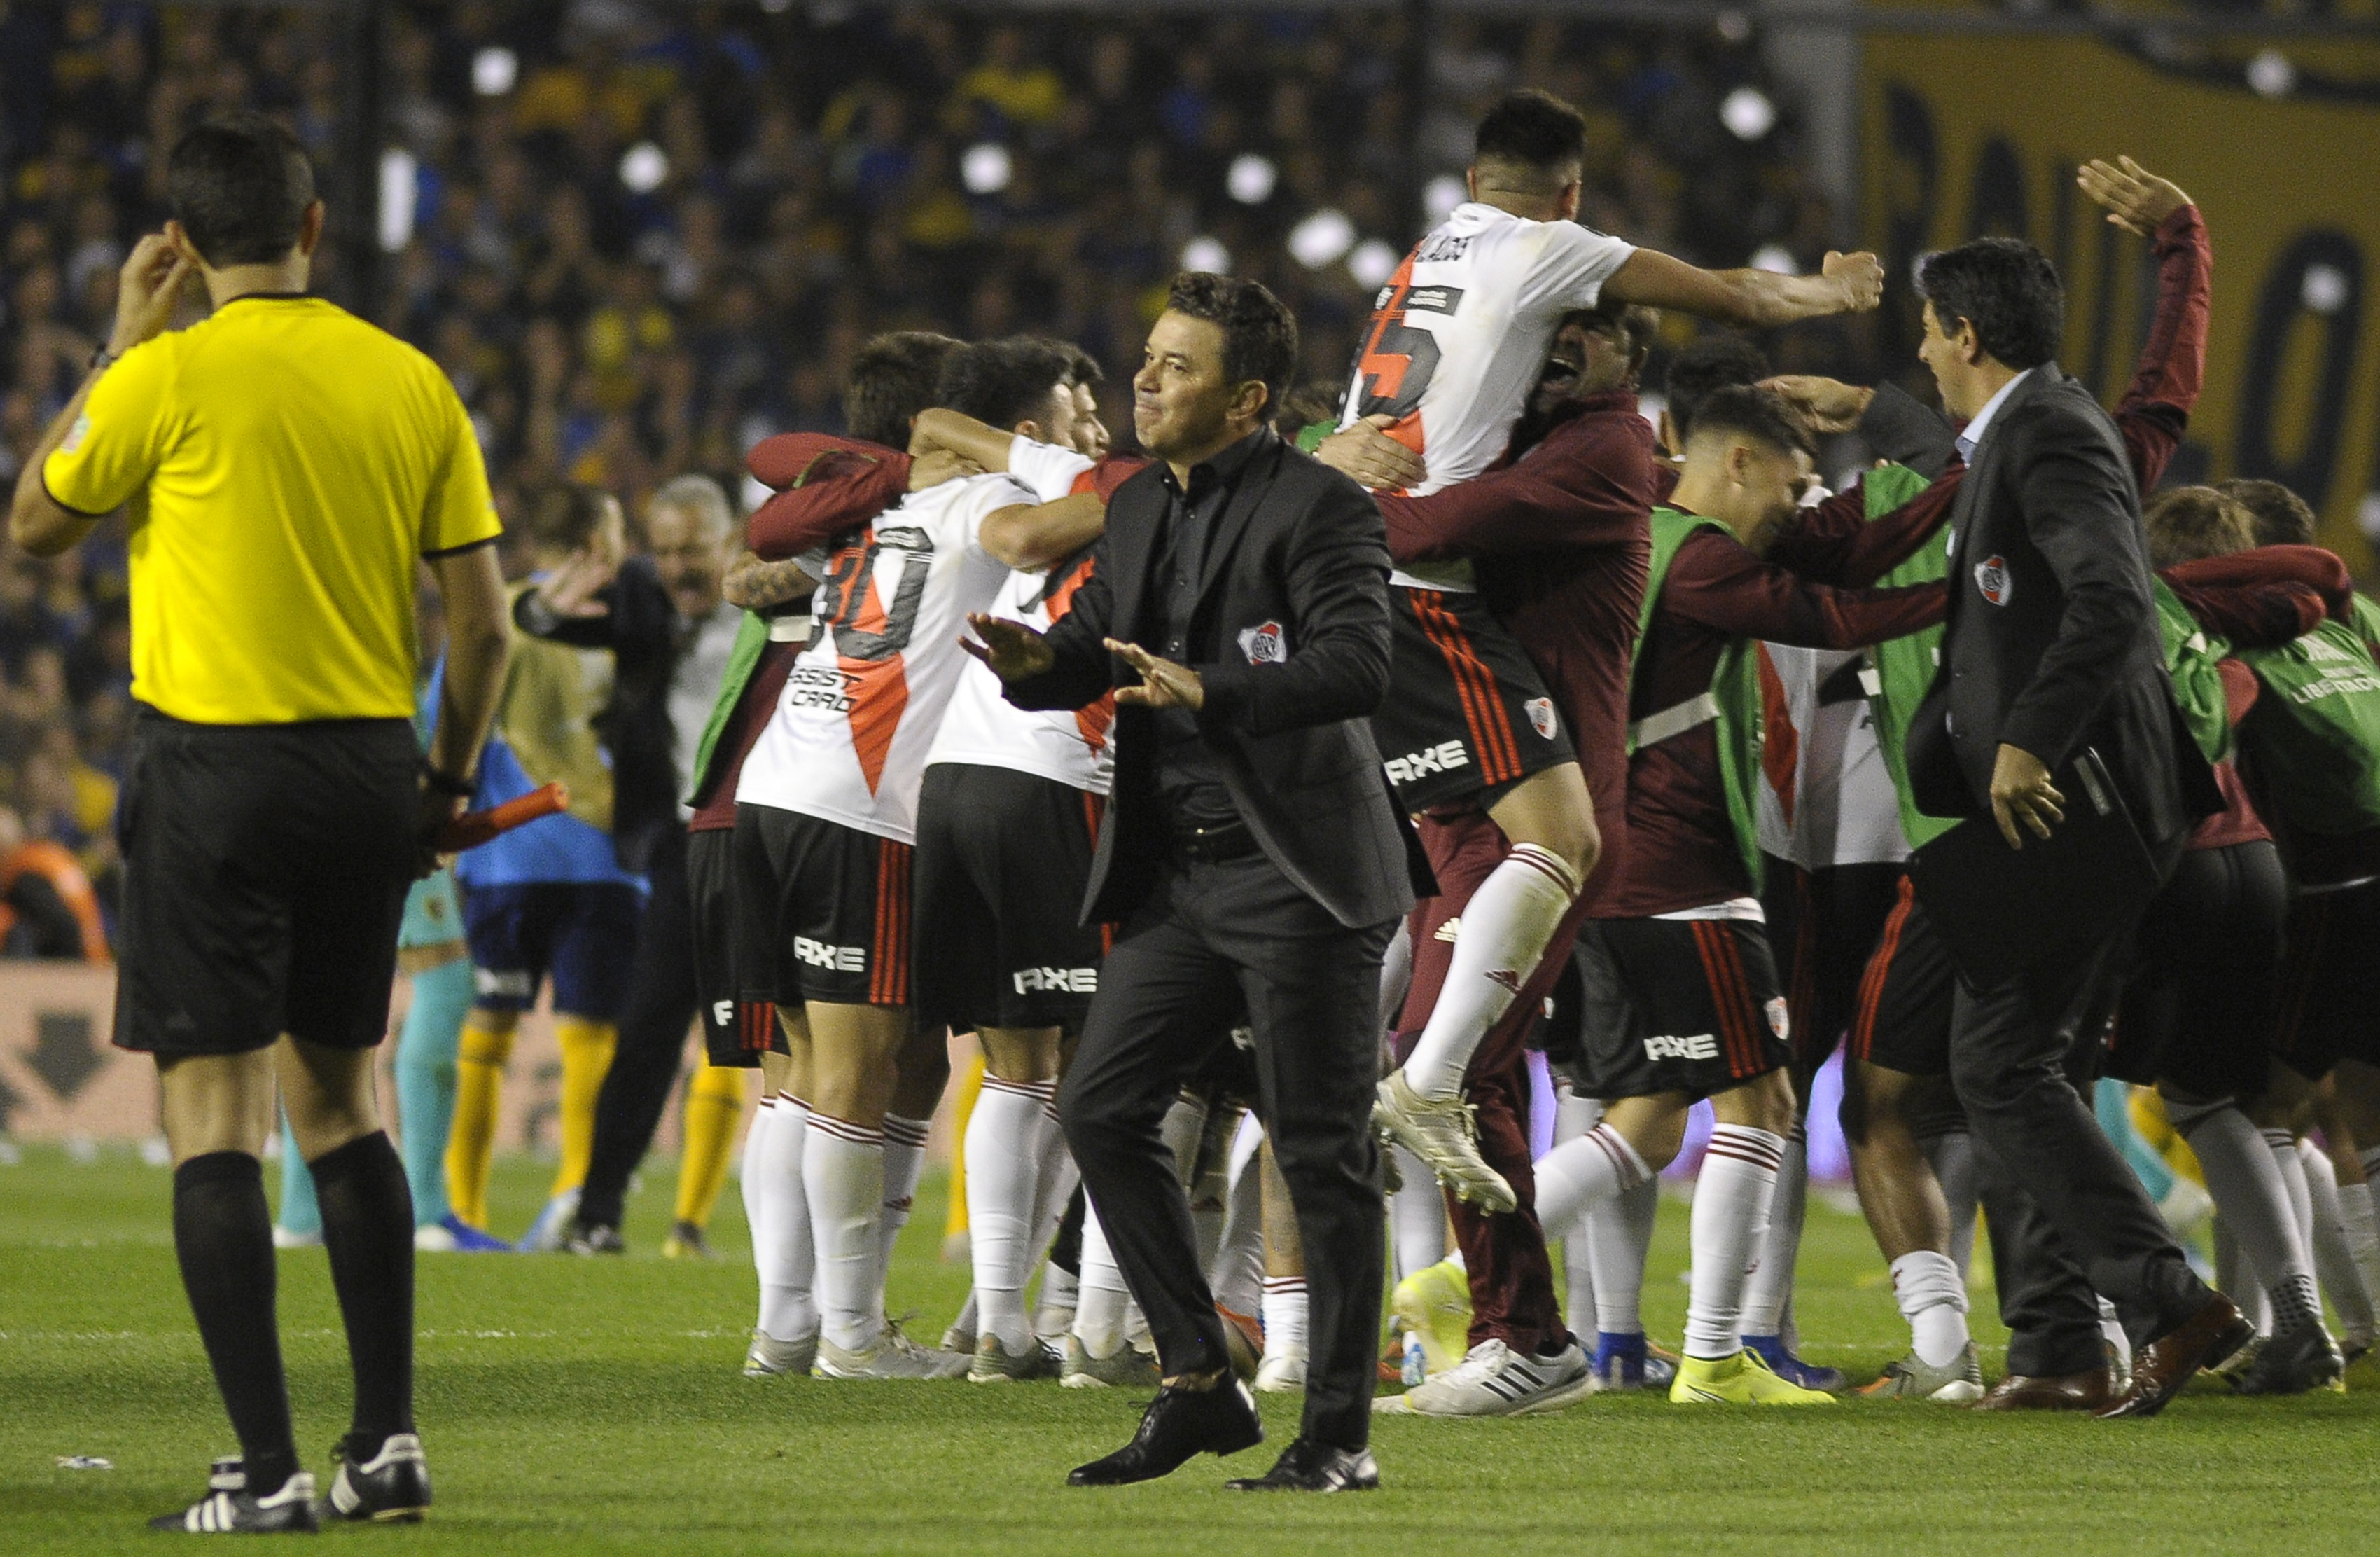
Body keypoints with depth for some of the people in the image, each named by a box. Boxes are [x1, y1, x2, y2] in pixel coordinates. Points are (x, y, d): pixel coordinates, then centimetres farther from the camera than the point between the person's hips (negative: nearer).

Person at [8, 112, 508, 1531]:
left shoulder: (170, 376, -9)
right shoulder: (411, 381, 4)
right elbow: (485, 622, 4)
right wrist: (452, 776, 18)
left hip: (216, 768, -5)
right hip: (371, 770, 5)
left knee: (214, 1113, -3)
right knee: (340, 1099, 18)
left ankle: (268, 1469, -9)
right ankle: (389, 1439, 15)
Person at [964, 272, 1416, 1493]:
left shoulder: (1319, 509, -11)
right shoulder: (1139, 509, 14)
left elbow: (1357, 665, -22)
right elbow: (1095, 641, 18)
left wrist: (1209, 692, -34)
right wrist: (1039, 660, -6)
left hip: (1298, 879, -8)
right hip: (1179, 876, 8)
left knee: (1319, 1150, -4)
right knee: (1101, 1108, 3)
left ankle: (1340, 1433, 3)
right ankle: (1200, 1385, 13)